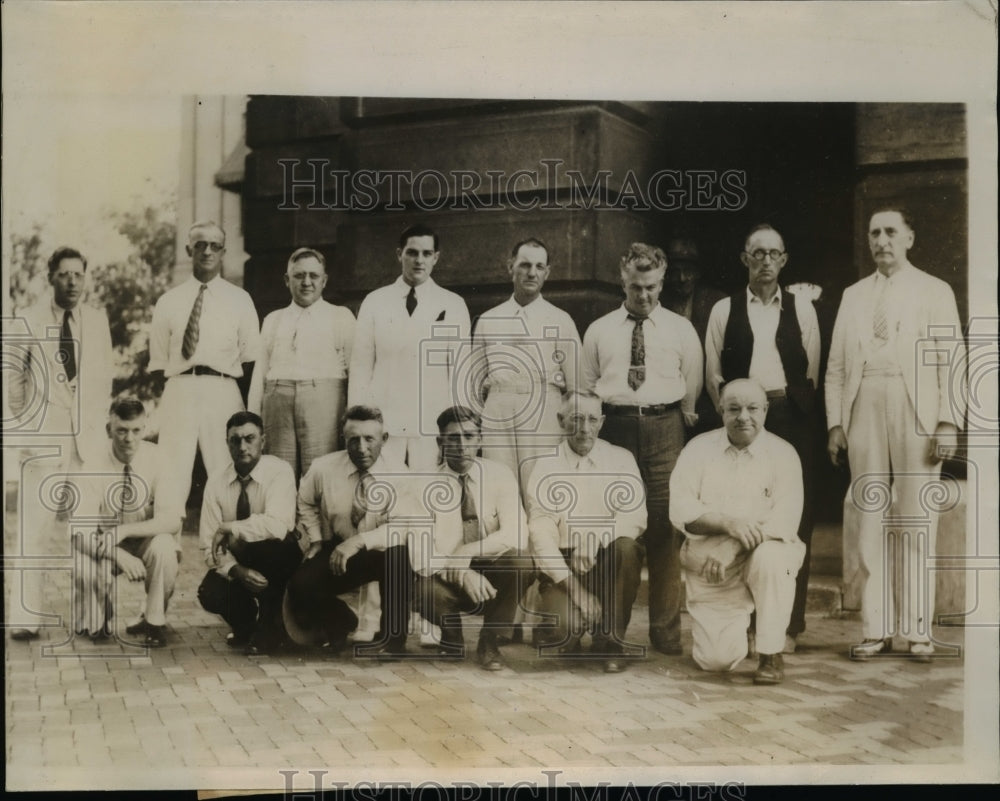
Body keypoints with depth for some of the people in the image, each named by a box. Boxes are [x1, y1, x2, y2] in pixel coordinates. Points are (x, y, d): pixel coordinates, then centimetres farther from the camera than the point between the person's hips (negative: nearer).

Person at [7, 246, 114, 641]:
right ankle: (24, 618, 1)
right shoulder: (28, 321, 2)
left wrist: (96, 420, 9)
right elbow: (14, 377, 7)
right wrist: (24, 422, 8)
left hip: (87, 438, 2)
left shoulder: (98, 320, 9)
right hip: (43, 436, -2)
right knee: (34, 530, -4)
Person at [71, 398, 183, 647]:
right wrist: (120, 555, -40)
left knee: (163, 545, -34)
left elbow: (171, 520, -24)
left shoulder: (155, 459, -17)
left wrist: (122, 531, -36)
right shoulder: (93, 465, -17)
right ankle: (96, 621, 4)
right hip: (106, 549, 1)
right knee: (82, 567, -31)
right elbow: (81, 531, -22)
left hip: (147, 543, 0)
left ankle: (154, 622, -11)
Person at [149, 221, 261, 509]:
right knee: (172, 474, -3)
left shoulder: (240, 300, 10)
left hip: (223, 393, -1)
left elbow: (250, 359, 8)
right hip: (179, 391, 1)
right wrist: (162, 401, -1)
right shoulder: (168, 301, 12)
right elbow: (158, 362, 12)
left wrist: (246, 407, -2)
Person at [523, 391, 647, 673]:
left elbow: (636, 515, -9)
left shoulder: (621, 459, 3)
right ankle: (571, 631, 12)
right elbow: (541, 535, -8)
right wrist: (574, 587, -19)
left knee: (627, 548, -32)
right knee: (562, 626, -29)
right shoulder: (545, 467, -1)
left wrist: (595, 538, -27)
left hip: (608, 565, 2)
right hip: (562, 566, -2)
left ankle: (610, 639, -11)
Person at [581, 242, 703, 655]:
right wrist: (590, 425, 7)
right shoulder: (598, 331, 11)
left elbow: (692, 390, 14)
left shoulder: (681, 330, 9)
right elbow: (586, 389, 14)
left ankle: (666, 630, 7)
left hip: (664, 429, 0)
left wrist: (679, 421, 10)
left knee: (664, 529, -2)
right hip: (613, 428, 1)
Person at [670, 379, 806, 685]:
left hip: (761, 555, -1)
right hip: (711, 565, 1)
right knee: (717, 659, -12)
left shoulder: (782, 453, -2)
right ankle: (736, 620, 26)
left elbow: (786, 521, -13)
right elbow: (680, 510, -7)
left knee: (771, 557, -37)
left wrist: (728, 552, -23)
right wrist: (727, 523, -25)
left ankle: (771, 653, -16)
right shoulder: (699, 449, 2)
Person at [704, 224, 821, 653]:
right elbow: (713, 376, 8)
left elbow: (811, 374, 8)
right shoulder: (724, 310, 7)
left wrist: (792, 409, 3)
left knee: (794, 520, 0)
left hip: (791, 420, 1)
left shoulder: (801, 308, 9)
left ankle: (788, 623, 8)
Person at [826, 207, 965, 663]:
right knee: (870, 524, 2)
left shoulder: (935, 292, 9)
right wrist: (835, 423, 4)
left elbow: (952, 361, 3)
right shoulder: (853, 296, 16)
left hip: (917, 414, -2)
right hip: (864, 413, 3)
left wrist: (949, 422, -7)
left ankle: (918, 630, 4)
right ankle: (876, 630, 6)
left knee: (918, 523, -2)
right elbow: (836, 366, 13)